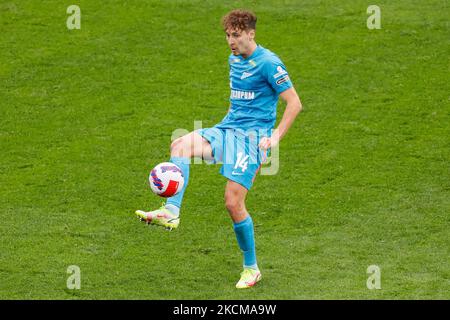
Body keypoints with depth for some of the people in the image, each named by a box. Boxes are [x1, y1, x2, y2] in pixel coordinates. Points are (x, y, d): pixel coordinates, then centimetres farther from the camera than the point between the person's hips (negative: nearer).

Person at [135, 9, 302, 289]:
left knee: (233, 202, -12)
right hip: (227, 129, 7)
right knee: (180, 144, -21)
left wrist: (275, 137, -18)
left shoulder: (268, 63, -11)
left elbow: (294, 103, -11)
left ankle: (251, 268, 5)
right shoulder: (234, 60, 14)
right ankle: (171, 211, -31)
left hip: (252, 136, -7)